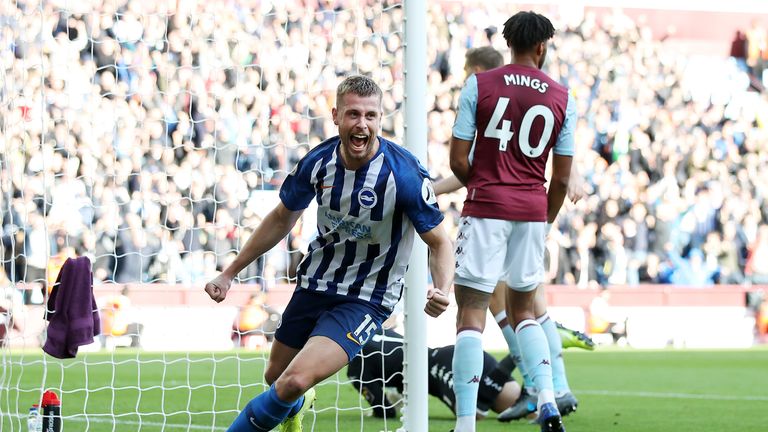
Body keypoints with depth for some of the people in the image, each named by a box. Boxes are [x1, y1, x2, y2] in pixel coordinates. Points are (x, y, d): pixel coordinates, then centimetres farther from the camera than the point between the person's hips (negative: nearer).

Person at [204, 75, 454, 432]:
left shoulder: (405, 175, -23)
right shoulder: (317, 162, -11)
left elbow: (439, 242, -11)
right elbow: (282, 219, 8)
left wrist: (442, 291, -32)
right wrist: (229, 273, 10)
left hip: (365, 300, -5)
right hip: (314, 284, 5)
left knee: (295, 382, -24)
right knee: (275, 378, 21)